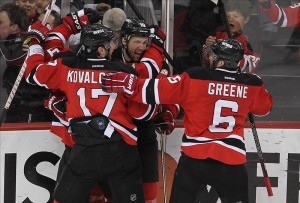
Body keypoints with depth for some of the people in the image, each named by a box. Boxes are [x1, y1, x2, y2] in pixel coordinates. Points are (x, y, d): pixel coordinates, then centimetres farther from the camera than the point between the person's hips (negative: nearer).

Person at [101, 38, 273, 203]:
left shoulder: (195, 78, -6)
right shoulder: (252, 84, 3)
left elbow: (158, 91, -9)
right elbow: (265, 106, 23)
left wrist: (127, 84, -3)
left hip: (195, 157, -1)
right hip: (232, 161, 1)